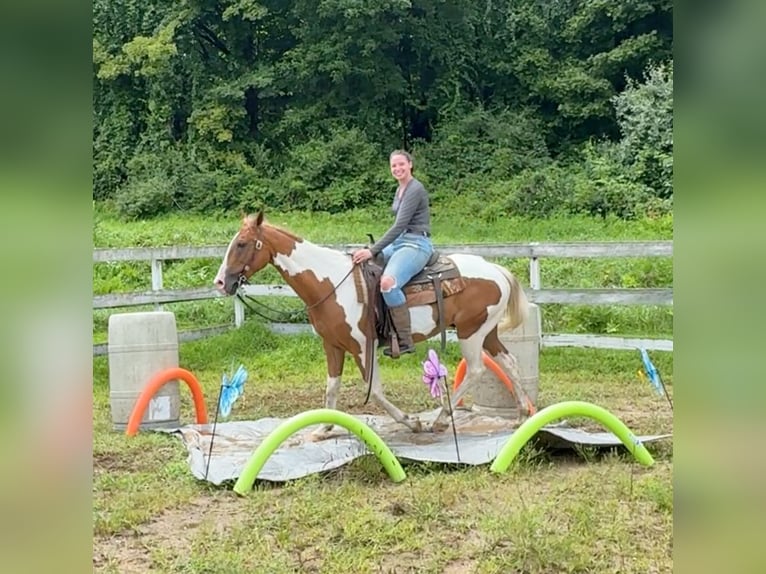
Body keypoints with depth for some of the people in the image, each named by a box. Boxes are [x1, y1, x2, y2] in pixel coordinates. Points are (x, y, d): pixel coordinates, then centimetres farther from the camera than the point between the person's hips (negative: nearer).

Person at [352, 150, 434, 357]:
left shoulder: (415, 189, -13)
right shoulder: (400, 189, 16)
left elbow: (399, 226, -20)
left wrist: (372, 251, -22)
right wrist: (373, 249, 19)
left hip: (417, 245, -11)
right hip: (400, 242, 11)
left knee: (388, 282, -33)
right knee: (362, 266, 11)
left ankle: (405, 341, -26)